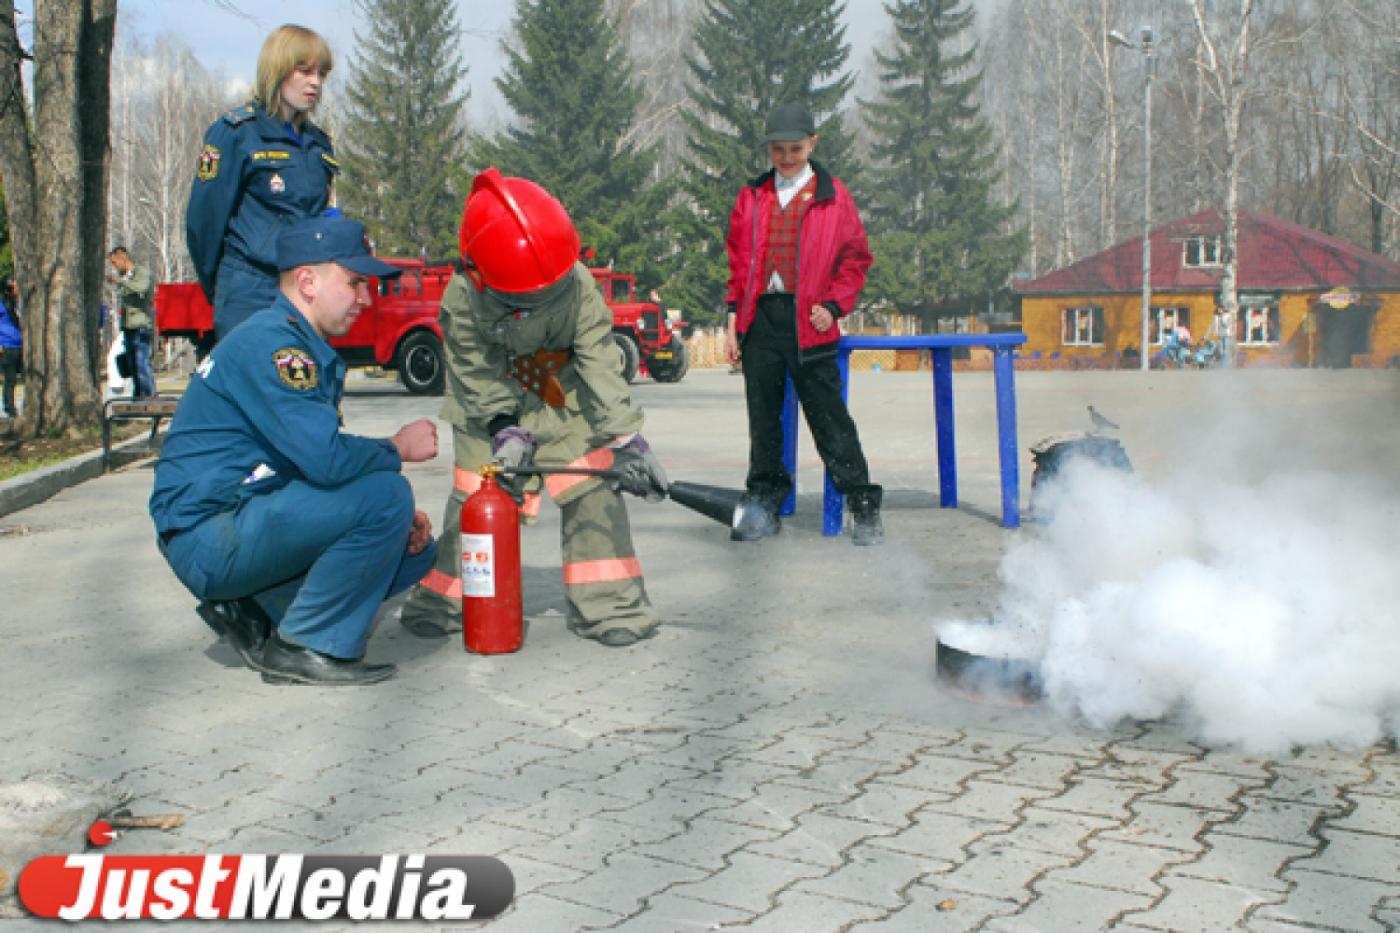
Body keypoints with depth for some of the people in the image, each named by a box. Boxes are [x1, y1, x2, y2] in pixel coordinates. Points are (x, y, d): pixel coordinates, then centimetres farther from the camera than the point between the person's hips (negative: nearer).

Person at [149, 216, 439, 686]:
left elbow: (318, 459, 17)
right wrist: (398, 447, -9)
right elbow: (327, 458, -29)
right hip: (209, 537, -10)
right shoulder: (269, 341, -18)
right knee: (385, 496, -25)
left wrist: (403, 520, 2)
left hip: (249, 524, 10)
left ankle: (255, 612, 8)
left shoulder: (310, 350, 14)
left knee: (414, 548, 8)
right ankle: (303, 647, -12)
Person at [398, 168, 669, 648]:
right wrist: (507, 432, -29)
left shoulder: (579, 288, -26)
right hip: (492, 408, 0)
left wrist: (625, 438, -33)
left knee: (591, 489, -10)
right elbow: (480, 378, -17)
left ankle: (608, 602, -3)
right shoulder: (461, 302, -24)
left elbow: (600, 367, -26)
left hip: (567, 402, 0)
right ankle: (445, 596, 17)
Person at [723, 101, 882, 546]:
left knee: (829, 417, -3)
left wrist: (834, 305, -6)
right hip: (759, 319, 3)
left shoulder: (833, 196, 4)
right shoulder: (752, 197, 13)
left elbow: (855, 257, 5)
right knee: (763, 417, 8)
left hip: (809, 322, -3)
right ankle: (764, 504, 19)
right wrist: (733, 317, 8)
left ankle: (865, 508, 4)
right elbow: (737, 260, 15)